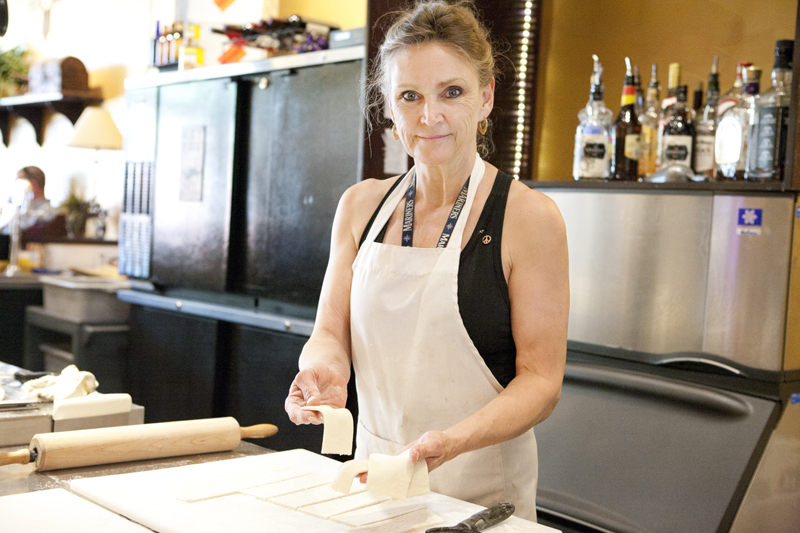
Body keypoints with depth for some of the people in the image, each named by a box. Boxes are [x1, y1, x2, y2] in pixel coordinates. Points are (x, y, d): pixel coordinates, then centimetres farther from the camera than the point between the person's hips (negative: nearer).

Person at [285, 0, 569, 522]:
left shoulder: (529, 217, -13)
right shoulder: (361, 205, 1)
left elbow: (541, 379, -12)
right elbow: (331, 330, 5)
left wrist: (454, 440, -28)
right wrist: (324, 366, -17)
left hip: (482, 491, -4)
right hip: (371, 476, 4)